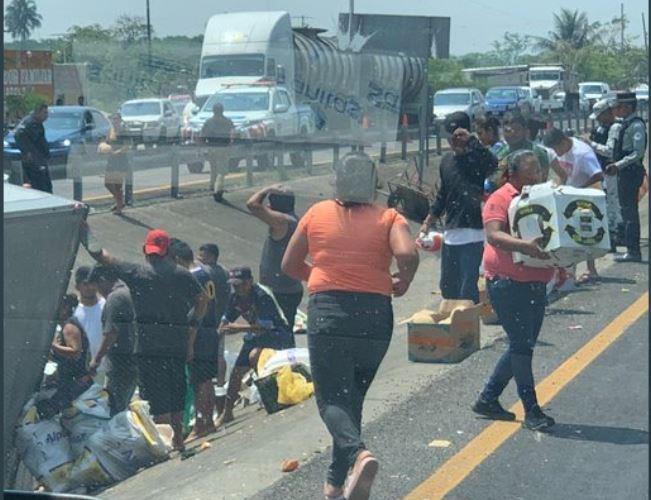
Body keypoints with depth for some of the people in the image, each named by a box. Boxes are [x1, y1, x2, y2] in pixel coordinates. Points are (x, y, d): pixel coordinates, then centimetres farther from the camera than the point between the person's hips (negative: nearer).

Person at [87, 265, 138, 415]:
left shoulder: (114, 297, -13)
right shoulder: (129, 292, 16)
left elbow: (112, 333, -19)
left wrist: (97, 358, -11)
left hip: (120, 364, -10)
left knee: (114, 410, -7)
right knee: (123, 409, 16)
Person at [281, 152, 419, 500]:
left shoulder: (317, 214, 8)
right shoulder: (388, 218, 4)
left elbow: (289, 266, 16)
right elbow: (408, 254, -15)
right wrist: (403, 282, 5)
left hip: (328, 311, -1)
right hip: (375, 315, 2)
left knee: (332, 400, -1)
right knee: (352, 397, 18)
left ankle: (358, 453, -31)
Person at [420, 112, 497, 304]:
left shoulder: (477, 158, -7)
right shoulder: (447, 161, 13)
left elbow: (493, 165, -32)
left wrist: (471, 141, -31)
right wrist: (428, 222, 20)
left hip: (472, 234, -7)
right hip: (450, 234, 7)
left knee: (467, 289, -7)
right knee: (447, 286, 15)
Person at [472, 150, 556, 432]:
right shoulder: (500, 199, -9)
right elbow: (493, 235, -24)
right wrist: (524, 246, -39)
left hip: (536, 284, 8)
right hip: (507, 282, -8)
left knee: (523, 346, 12)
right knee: (521, 345, -8)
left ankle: (487, 400, 23)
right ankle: (531, 410, -2)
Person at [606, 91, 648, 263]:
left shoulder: (636, 125, -15)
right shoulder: (626, 124, 14)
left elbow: (638, 152, -21)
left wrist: (618, 165, -23)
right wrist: (615, 166, 13)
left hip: (631, 172, -10)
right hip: (625, 172, 10)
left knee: (630, 211, -7)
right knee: (627, 210, 13)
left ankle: (633, 251, -4)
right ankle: (632, 249, 20)